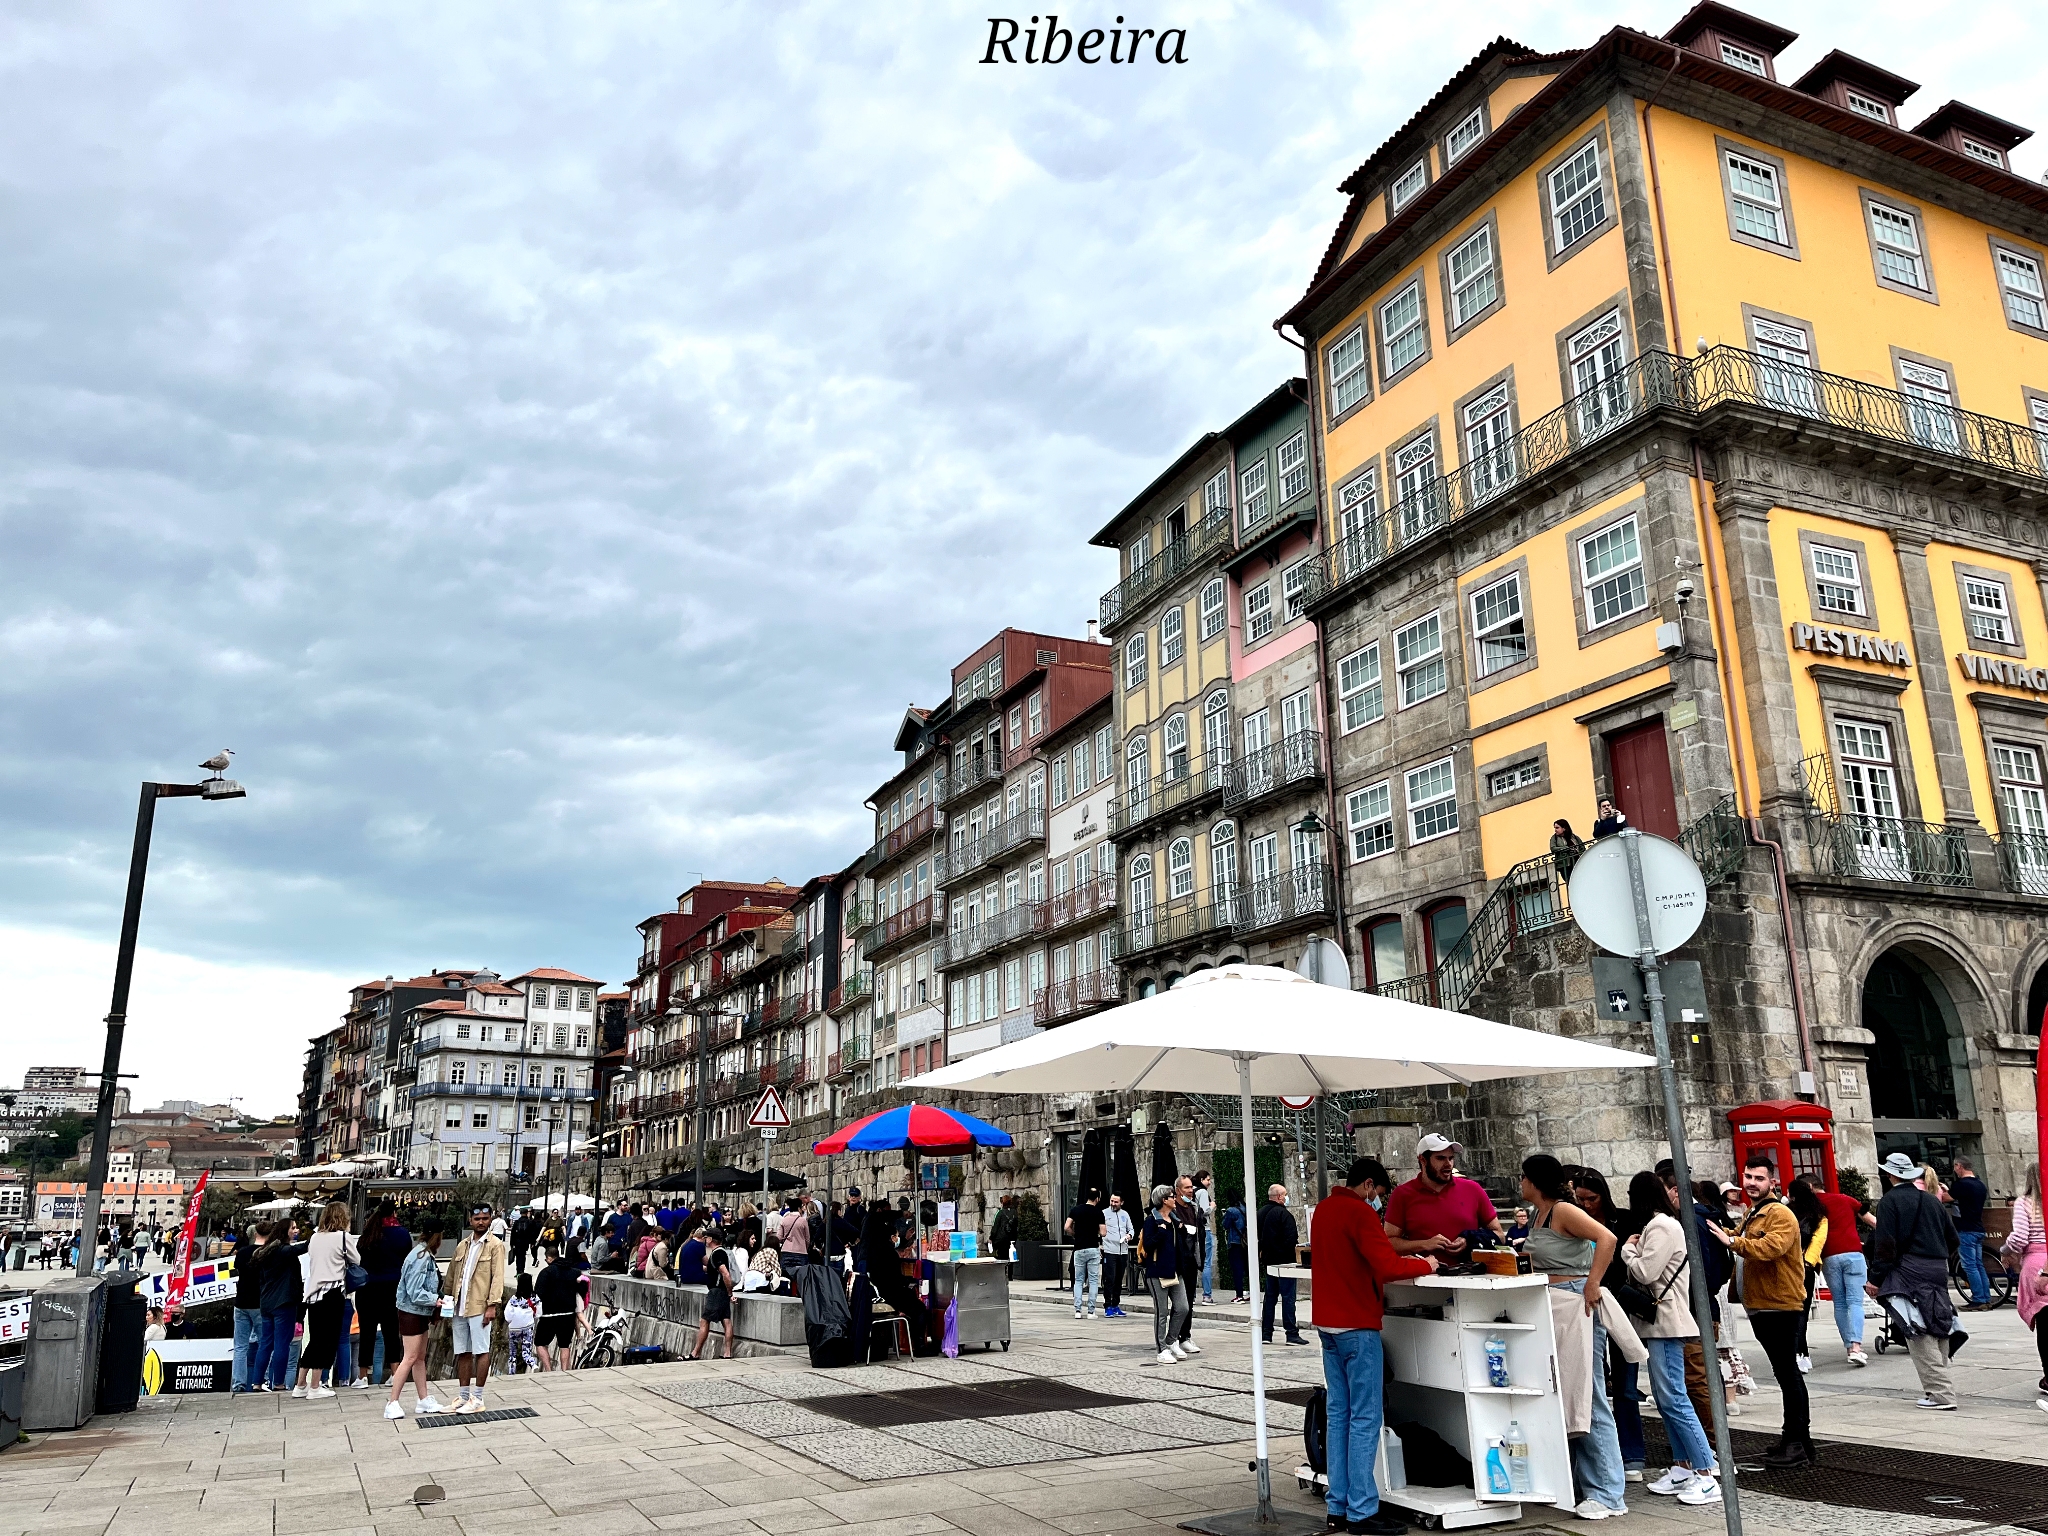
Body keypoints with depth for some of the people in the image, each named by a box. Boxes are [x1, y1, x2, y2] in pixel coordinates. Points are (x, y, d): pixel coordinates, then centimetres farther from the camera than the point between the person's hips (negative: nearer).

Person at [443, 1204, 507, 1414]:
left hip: (480, 1307, -6)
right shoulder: (462, 1246, 14)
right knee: (462, 1352, 11)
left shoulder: (495, 1246, -3)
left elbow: (498, 1277, -9)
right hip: (460, 1306, 6)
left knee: (481, 1351, -1)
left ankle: (478, 1399, 5)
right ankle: (464, 1397, 20)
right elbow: (451, 1276, 17)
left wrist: (492, 1305, -16)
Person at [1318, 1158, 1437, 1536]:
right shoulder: (1360, 1213, -15)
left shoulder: (1323, 1209, 13)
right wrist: (1425, 1265, -6)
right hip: (1357, 1326, -9)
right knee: (1365, 1418, -4)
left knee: (1339, 1414, 11)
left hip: (1327, 1323, 9)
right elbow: (1388, 1266, -23)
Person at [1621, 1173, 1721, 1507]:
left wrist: (1628, 1249, -3)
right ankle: (1682, 1467, 16)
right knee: (1666, 1397, 12)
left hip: (1666, 1322, -11)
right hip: (1660, 1321, 11)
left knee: (1673, 1398, -10)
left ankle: (1707, 1476, -9)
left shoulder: (1661, 1226, -13)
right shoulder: (1659, 1224, 17)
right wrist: (1634, 1251, 7)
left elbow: (1645, 1272, -18)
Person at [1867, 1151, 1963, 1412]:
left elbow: (1885, 1244, -12)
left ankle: (1940, 1394, -11)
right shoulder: (1931, 1200, 14)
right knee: (1938, 1330, 14)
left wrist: (1876, 1278, -9)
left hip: (1909, 1272, -7)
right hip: (1938, 1271, 7)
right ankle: (1939, 1387, 20)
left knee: (1920, 1336, -7)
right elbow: (1952, 1239, 17)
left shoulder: (1889, 1201, -6)